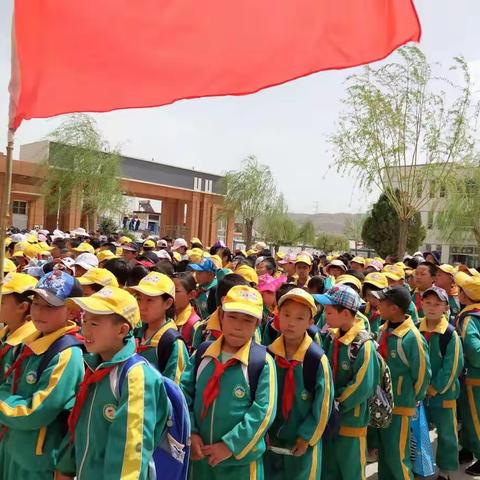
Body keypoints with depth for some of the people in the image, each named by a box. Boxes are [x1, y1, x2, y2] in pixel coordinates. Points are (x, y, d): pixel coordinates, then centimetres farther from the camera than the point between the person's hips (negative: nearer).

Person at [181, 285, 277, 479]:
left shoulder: (263, 362, -14)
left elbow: (263, 412, -16)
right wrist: (189, 433, -9)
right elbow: (184, 392, 0)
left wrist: (230, 445, -16)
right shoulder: (202, 354, -1)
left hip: (241, 462, -3)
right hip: (199, 455, 4)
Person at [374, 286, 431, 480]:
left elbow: (422, 373, -14)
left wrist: (412, 399, -2)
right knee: (384, 451, 19)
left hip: (400, 404, -7)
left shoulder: (412, 337, -21)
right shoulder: (384, 330, 1)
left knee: (397, 456, 3)